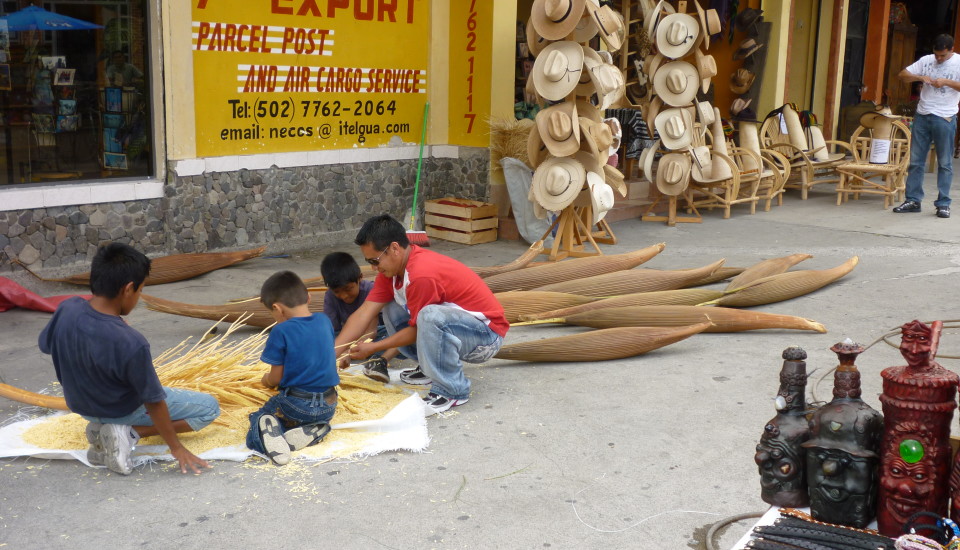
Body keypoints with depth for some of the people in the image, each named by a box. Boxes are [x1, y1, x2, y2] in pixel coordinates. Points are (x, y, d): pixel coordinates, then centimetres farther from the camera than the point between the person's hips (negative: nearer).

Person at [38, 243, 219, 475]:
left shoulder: (67, 309, -21)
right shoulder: (131, 343, -36)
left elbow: (45, 345, 1)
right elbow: (154, 402, -25)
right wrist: (176, 447, -12)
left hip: (80, 403, 6)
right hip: (123, 411, -6)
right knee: (210, 407, 7)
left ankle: (101, 425, 11)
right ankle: (130, 432, -7)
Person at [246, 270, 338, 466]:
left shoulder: (281, 332, -15)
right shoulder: (324, 321, 2)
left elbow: (276, 378, -9)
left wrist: (266, 379, 15)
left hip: (296, 405, -5)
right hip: (328, 406, 5)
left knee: (258, 418, 17)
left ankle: (270, 431, -19)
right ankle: (313, 431, -1)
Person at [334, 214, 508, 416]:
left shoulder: (422, 274, -28)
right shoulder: (392, 265, 0)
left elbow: (417, 330, -18)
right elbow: (364, 313, -4)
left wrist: (373, 348, -10)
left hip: (487, 333, -9)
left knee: (430, 316, -37)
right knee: (390, 308, 5)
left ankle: (452, 391, -18)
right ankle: (430, 368, 14)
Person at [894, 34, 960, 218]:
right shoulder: (926, 60, 8)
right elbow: (903, 75, 8)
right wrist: (921, 77, -9)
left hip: (945, 118, -4)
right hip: (922, 116, 4)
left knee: (944, 163, 2)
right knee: (915, 161, 4)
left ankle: (943, 204, 8)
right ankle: (913, 200, 11)